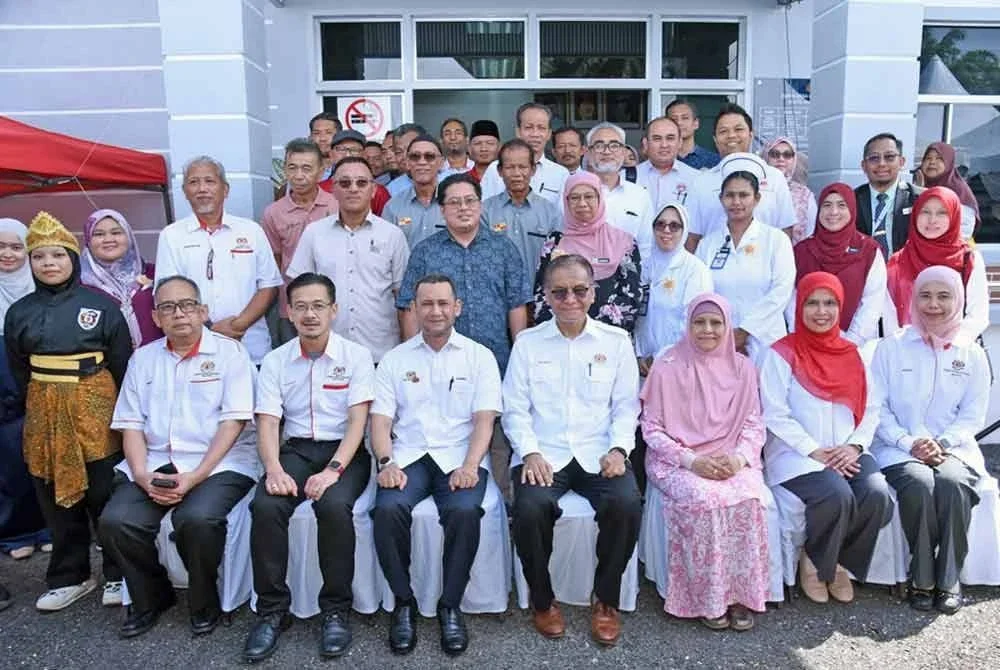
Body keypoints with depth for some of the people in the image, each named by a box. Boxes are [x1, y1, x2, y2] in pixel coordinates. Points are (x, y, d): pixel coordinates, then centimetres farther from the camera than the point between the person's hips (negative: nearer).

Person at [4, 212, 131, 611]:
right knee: (55, 497, 11)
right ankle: (69, 576, 25)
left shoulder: (101, 305, -2)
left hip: (94, 406, -4)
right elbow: (18, 371, 14)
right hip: (44, 412, 4)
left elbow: (121, 364, 0)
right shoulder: (19, 312, 8)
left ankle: (118, 574, 15)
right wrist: (30, 410, 11)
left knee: (106, 494, 1)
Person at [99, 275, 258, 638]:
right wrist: (143, 476, -9)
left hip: (218, 462, -4)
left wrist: (194, 477, -17)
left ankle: (204, 601, -1)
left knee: (197, 518, -31)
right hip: (154, 462, 4)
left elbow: (233, 422, -8)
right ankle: (151, 596, 10)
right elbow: (131, 424, 9)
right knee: (115, 522, -19)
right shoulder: (143, 358, 14)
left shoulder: (229, 352, 0)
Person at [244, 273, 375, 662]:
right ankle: (272, 610, -9)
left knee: (334, 505, -33)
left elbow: (357, 422, -8)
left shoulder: (356, 356, -1)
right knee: (265, 506, -27)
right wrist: (274, 469, -20)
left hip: (345, 451, -2)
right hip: (296, 449, 3)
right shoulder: (275, 361, 6)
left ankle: (336, 610, -14)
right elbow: (267, 423, 0)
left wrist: (333, 470, -22)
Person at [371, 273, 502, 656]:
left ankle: (451, 606, -11)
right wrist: (386, 463, -12)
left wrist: (470, 465, -16)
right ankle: (404, 602, -8)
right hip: (409, 456, 1)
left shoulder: (479, 357, 9)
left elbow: (484, 420, 0)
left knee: (465, 511, -32)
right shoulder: (395, 359, 14)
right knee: (388, 510, -29)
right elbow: (381, 420, 6)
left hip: (459, 457, -1)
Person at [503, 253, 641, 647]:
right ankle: (542, 600, -1)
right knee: (531, 508, -29)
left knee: (626, 505, -28)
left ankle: (606, 600, -1)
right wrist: (530, 452, -10)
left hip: (599, 454, 1)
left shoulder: (616, 342, 9)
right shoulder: (528, 343, 8)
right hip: (543, 454, 0)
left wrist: (618, 448, -9)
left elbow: (626, 406, 8)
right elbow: (515, 408, 4)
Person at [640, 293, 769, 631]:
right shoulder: (667, 368, -1)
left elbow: (754, 425, 8)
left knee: (748, 497, -29)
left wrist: (740, 457, -13)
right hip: (678, 461, -2)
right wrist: (691, 460, -16)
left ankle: (741, 594, -12)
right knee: (706, 499, -32)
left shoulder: (742, 368, 9)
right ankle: (707, 599, -16)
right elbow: (652, 428, -2)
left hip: (731, 461, 3)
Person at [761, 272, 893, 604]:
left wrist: (856, 445, -7)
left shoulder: (852, 354, 16)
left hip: (848, 453, 5)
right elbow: (775, 415, -8)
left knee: (878, 496, -23)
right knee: (837, 496, -30)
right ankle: (813, 561, 0)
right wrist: (815, 452, -14)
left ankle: (841, 563, 3)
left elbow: (870, 409, 12)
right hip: (797, 453, -4)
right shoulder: (782, 353, 0)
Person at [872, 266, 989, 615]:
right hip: (900, 448, -1)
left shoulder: (971, 353, 11)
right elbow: (877, 408, 0)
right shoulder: (891, 347, 6)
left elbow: (974, 415, 6)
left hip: (953, 449, 1)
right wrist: (910, 443, -13)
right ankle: (922, 579, -16)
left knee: (953, 483, -32)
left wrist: (943, 443, -11)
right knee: (919, 484, -32)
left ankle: (948, 579, -17)